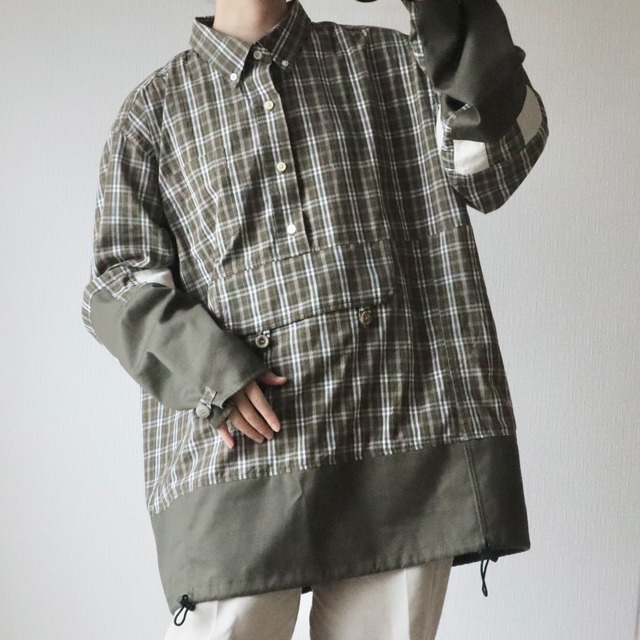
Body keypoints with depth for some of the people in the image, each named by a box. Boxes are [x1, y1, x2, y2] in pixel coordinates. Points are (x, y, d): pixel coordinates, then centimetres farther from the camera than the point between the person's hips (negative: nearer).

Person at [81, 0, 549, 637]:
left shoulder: (389, 61, 16)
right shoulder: (157, 105, 12)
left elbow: (490, 176, 4)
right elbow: (120, 277, 7)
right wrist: (207, 368, -11)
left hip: (401, 419, 2)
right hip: (241, 442, -1)